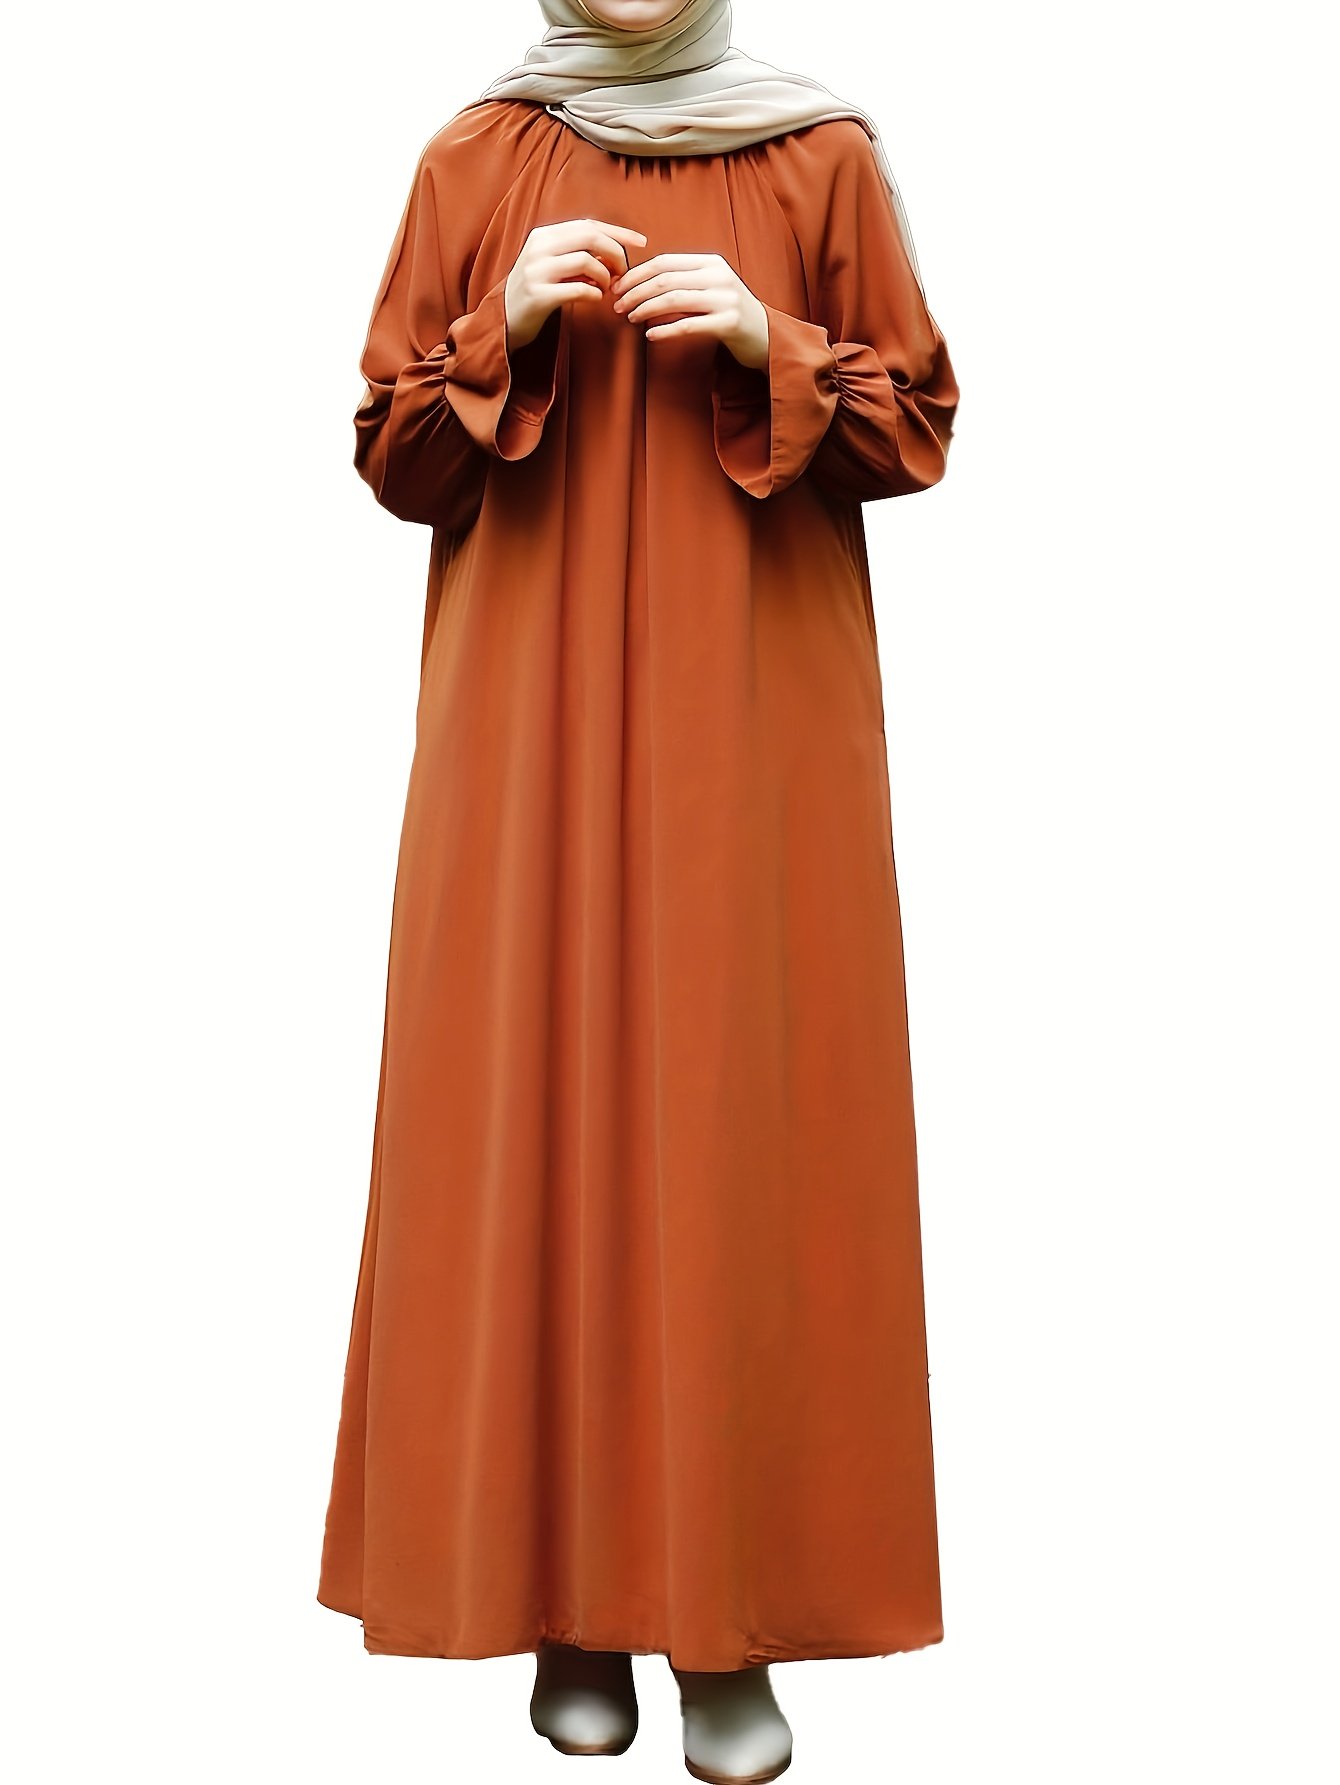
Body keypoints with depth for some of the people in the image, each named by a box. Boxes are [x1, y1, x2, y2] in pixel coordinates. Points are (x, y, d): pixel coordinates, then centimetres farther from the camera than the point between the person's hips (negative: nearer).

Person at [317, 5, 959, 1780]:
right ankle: (565, 1591, 15)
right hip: (528, 721, 1)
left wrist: (767, 346, -8)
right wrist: (505, 332, -6)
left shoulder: (826, 155, 10)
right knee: (536, 1101, -1)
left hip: (760, 719, 0)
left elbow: (920, 426, 8)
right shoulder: (474, 161, 13)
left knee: (744, 1119, -3)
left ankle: (736, 1617, 11)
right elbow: (393, 454, 11)